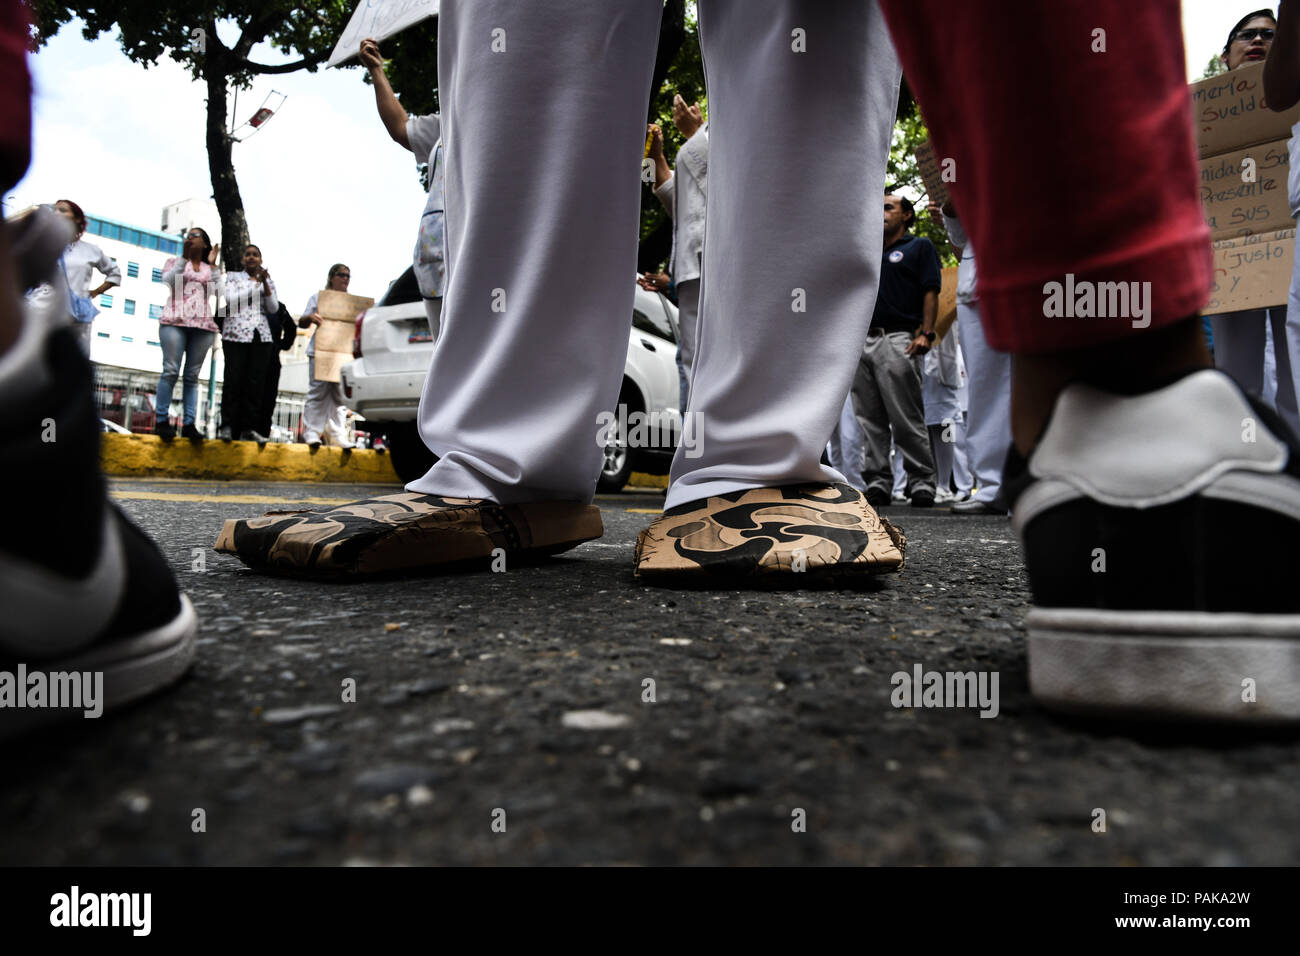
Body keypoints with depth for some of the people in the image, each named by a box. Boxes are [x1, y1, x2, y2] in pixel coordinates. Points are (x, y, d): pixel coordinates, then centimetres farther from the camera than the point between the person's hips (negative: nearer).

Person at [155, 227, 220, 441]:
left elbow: (219, 292, 2)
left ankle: (189, 424, -4)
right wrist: (184, 257, -6)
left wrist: (213, 265, 2)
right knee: (171, 371, -10)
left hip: (203, 326, 2)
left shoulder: (211, 268, 20)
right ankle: (162, 420, -9)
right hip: (175, 322, -2)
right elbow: (168, 281, -3)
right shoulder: (175, 261, 17)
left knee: (193, 375, -1)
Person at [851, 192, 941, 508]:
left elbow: (931, 292, -2)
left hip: (898, 340, -6)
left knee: (907, 419, -8)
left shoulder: (919, 246, 11)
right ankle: (877, 483, 6)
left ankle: (922, 482, -2)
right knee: (870, 422, 3)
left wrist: (925, 333, -12)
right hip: (862, 342, 6)